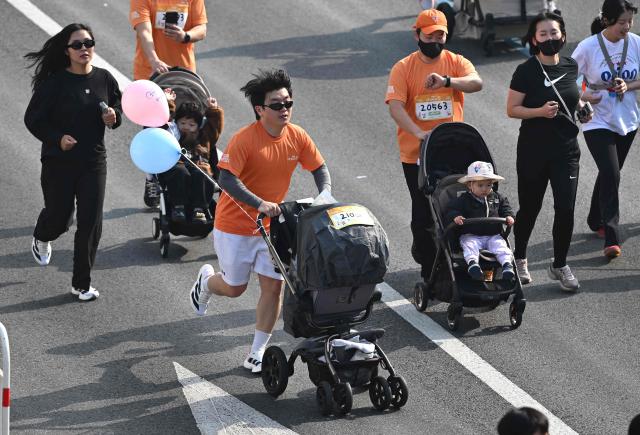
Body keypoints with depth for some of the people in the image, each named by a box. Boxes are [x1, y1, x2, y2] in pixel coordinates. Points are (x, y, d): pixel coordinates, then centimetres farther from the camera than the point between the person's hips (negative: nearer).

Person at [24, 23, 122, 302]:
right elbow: (33, 119, -8)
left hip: (93, 162, 3)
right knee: (59, 217, 10)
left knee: (91, 223, -1)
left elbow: (117, 110, 14)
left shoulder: (104, 79, -2)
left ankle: (81, 283, 12)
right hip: (59, 162, -3)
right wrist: (57, 138, -22)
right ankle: (41, 239, 49)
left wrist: (113, 117, -9)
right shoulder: (54, 82, -14)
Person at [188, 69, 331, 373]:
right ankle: (207, 280, 45)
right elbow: (227, 179, -28)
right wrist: (260, 204, -38)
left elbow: (320, 169, 6)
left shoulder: (297, 137, -6)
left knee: (273, 287, 0)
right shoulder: (244, 139, -23)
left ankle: (257, 354, 12)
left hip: (271, 224, 5)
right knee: (234, 288, 9)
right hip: (235, 226, -5)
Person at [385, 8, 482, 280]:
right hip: (416, 155, -2)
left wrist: (447, 81, -36)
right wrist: (420, 133, -31)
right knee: (423, 212, 3)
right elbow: (395, 107, -15)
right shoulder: (403, 68, -4)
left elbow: (477, 83, -18)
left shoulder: (456, 62, 1)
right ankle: (430, 272, 17)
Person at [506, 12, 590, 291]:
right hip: (533, 150, -3)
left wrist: (581, 106, 10)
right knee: (529, 208, 9)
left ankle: (560, 266, 11)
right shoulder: (526, 71, -9)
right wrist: (540, 111, -23)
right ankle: (519, 259, 32)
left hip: (566, 149, 3)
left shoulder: (570, 67, 5)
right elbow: (512, 109, -10)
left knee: (565, 208, -5)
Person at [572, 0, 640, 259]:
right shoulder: (589, 47, -14)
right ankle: (612, 239, -17)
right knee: (611, 176, -16)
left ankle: (596, 220, 41)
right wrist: (582, 96, -24)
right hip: (598, 122, -5)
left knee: (609, 174, 19)